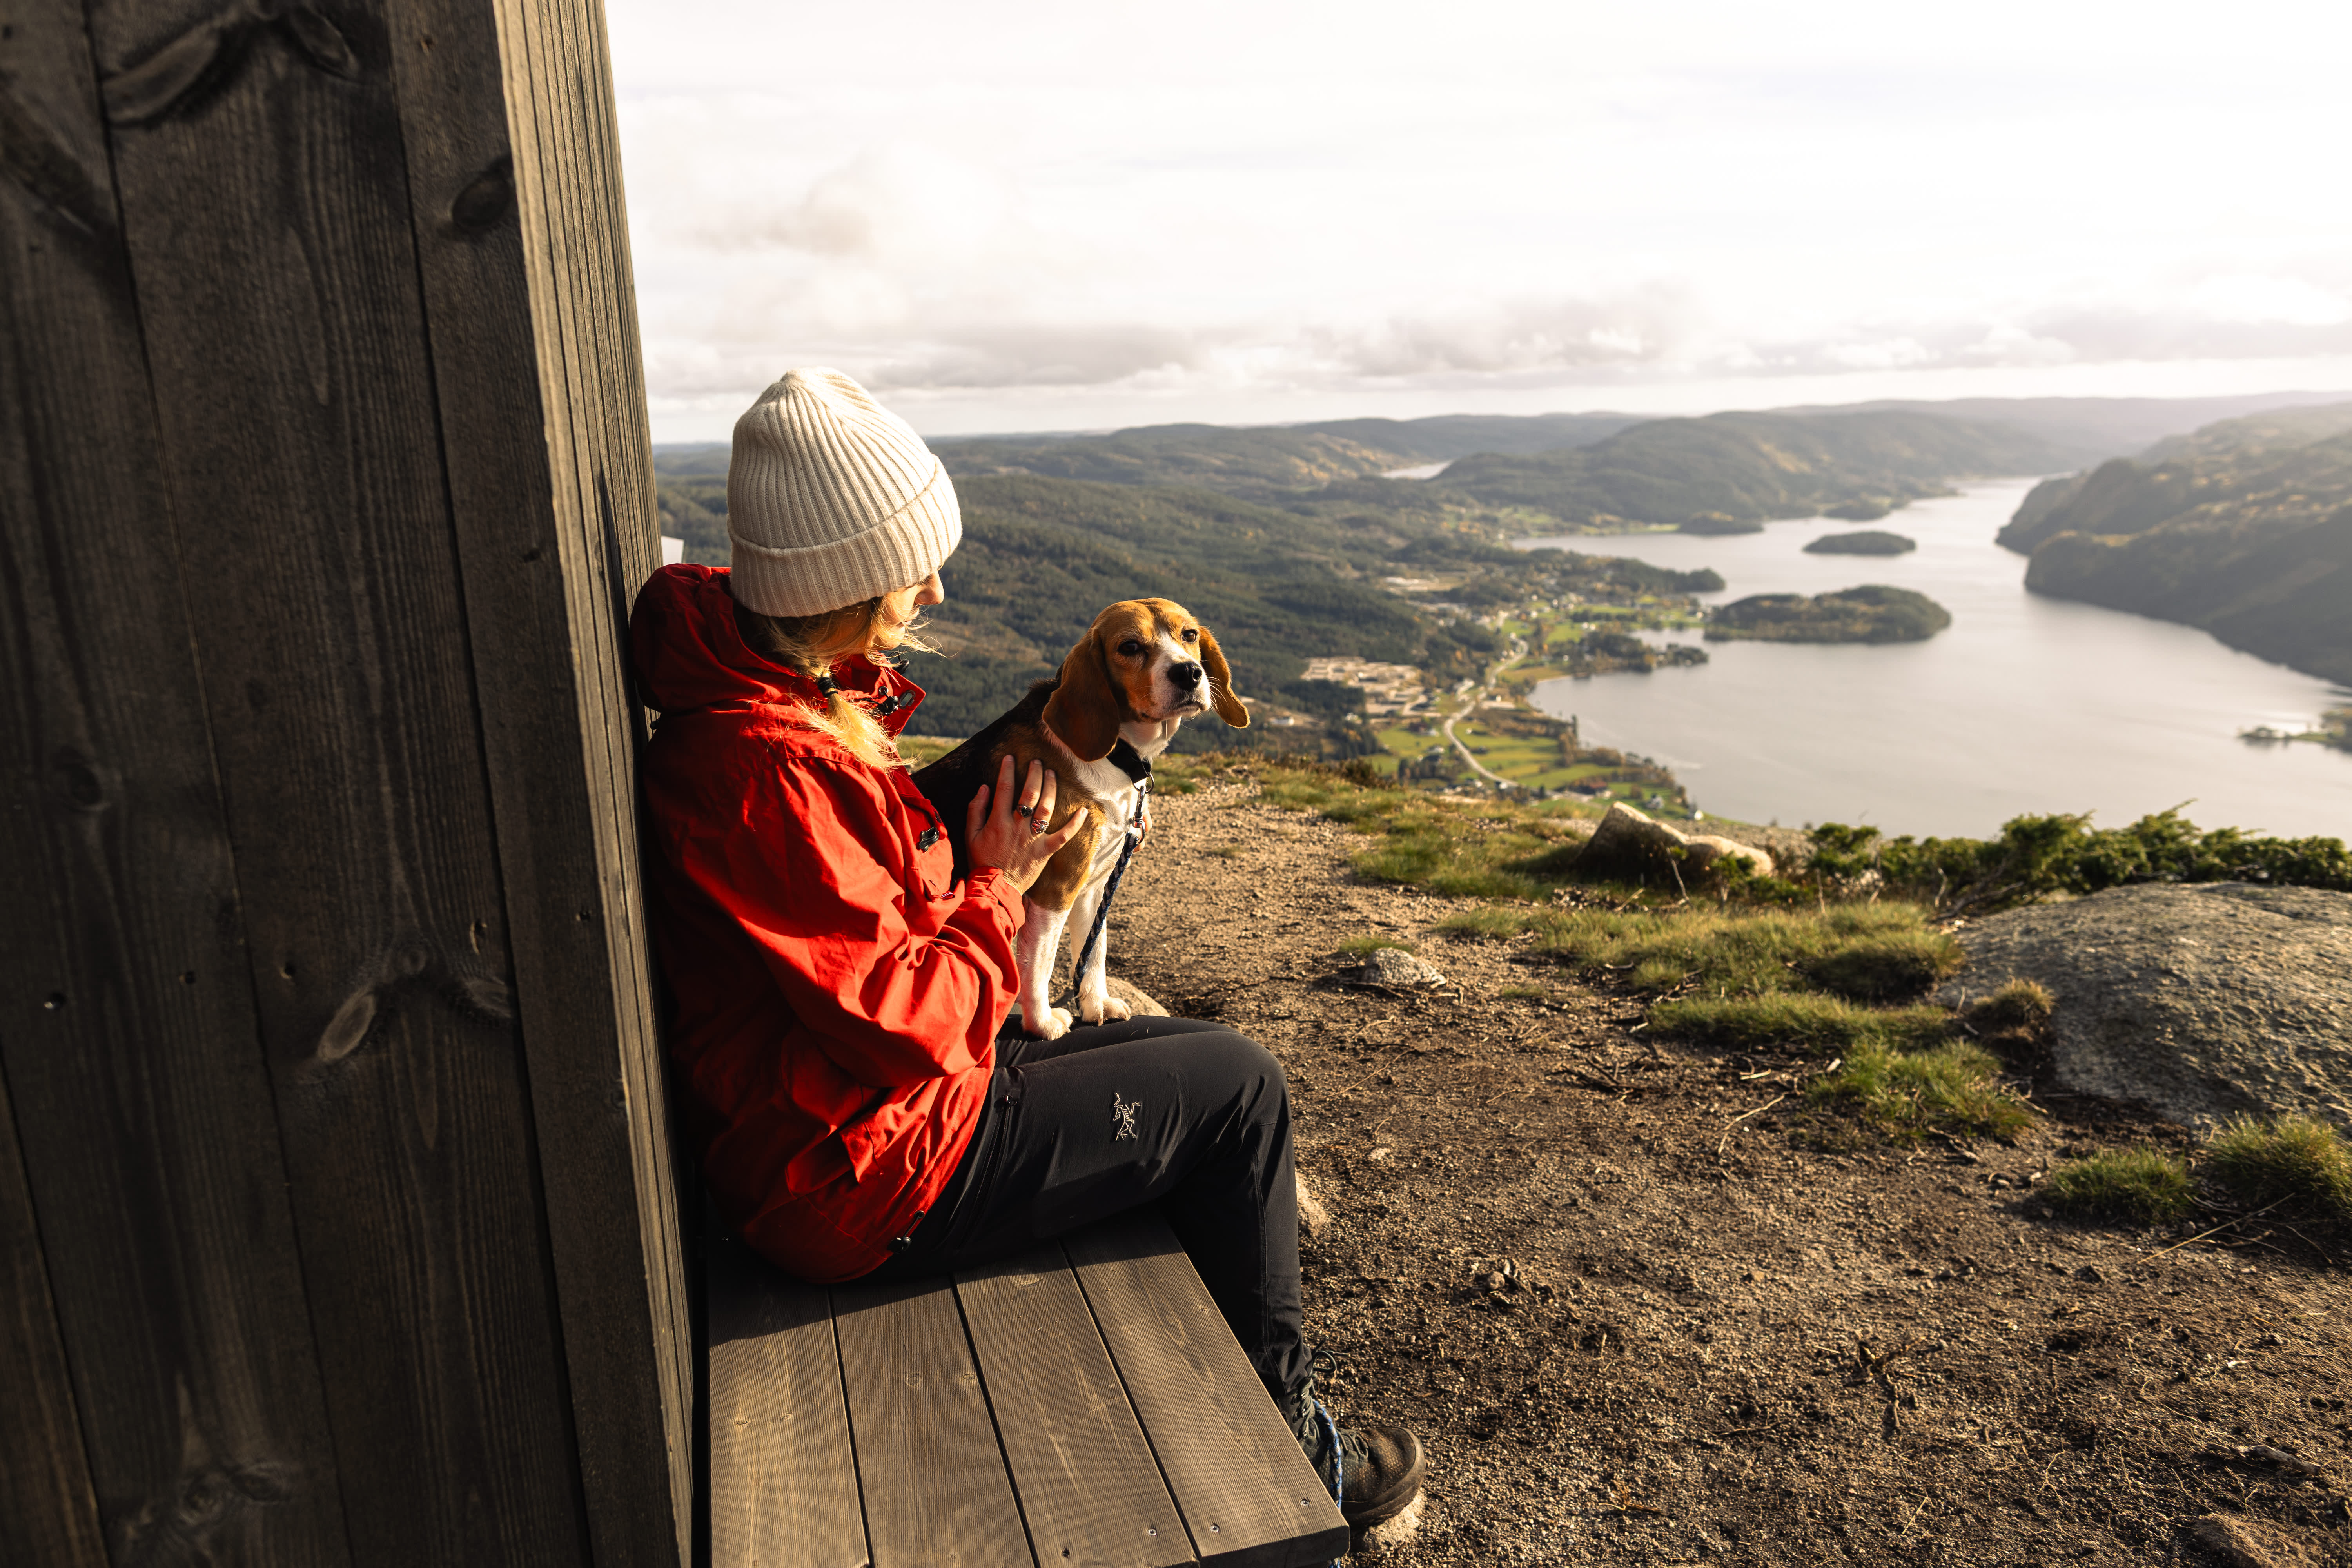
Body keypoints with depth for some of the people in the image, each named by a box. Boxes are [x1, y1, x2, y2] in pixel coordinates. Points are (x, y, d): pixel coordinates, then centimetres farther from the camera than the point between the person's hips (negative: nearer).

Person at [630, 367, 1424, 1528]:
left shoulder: (781, 693, 4)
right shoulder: (765, 770, -30)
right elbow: (914, 1027, -27)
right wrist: (997, 885, -12)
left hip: (874, 1083, 10)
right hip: (874, 1175, -10)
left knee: (1204, 1056, 17)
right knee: (1239, 1089, -2)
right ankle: (1284, 1445, 19)